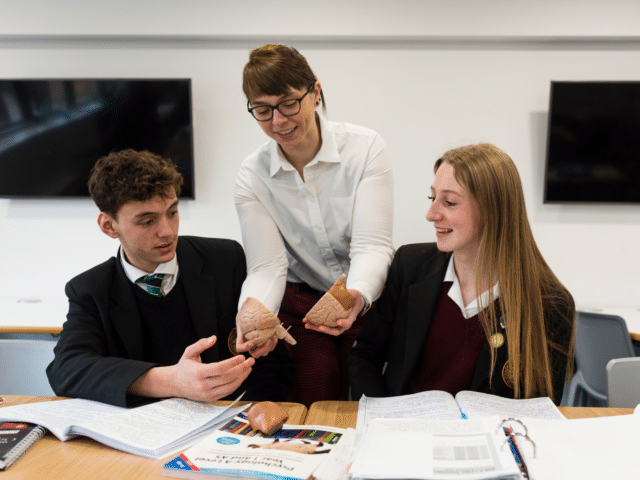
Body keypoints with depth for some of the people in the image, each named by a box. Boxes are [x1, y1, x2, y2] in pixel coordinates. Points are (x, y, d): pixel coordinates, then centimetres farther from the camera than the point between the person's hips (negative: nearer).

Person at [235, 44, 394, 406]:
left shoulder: (366, 148, -11)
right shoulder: (252, 176, -6)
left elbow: (371, 246, -17)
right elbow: (267, 266, -12)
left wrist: (356, 297, -39)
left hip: (368, 298, -1)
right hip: (300, 303, 1)